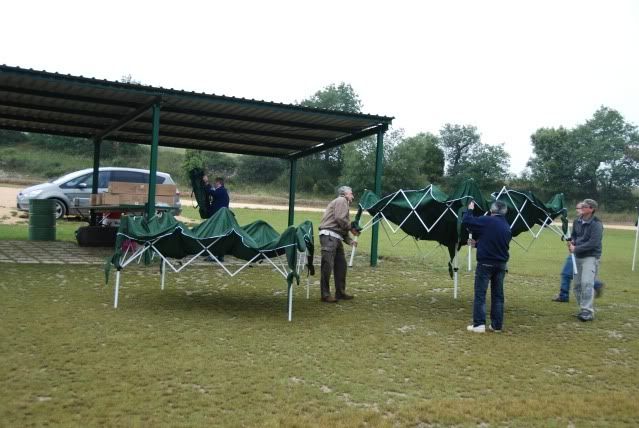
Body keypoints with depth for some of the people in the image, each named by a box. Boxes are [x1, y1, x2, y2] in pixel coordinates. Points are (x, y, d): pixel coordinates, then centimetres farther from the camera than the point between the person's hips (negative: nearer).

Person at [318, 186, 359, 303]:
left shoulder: (344, 203, 28)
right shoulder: (341, 201, -1)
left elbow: (342, 229, 25)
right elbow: (340, 219, -16)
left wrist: (350, 241, 12)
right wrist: (351, 228, -3)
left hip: (336, 237, 11)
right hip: (329, 235, -11)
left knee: (341, 264, 12)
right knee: (328, 265, -10)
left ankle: (340, 292, 20)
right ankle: (325, 294, -9)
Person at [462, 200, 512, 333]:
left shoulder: (487, 221, -12)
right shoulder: (507, 227, 10)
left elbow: (466, 221, -10)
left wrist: (469, 210, 10)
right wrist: (478, 242, 25)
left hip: (485, 263, -6)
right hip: (501, 264, 6)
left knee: (480, 293, -1)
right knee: (498, 294, 11)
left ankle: (479, 324, -6)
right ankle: (497, 324, 14)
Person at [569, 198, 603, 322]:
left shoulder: (596, 224, -13)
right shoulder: (577, 222, 7)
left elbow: (593, 243, -20)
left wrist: (576, 248, -17)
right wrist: (572, 241, 1)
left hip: (591, 257, -7)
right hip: (578, 257, 8)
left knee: (587, 283, -19)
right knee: (577, 285, 9)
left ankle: (588, 312, -18)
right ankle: (584, 309, 21)